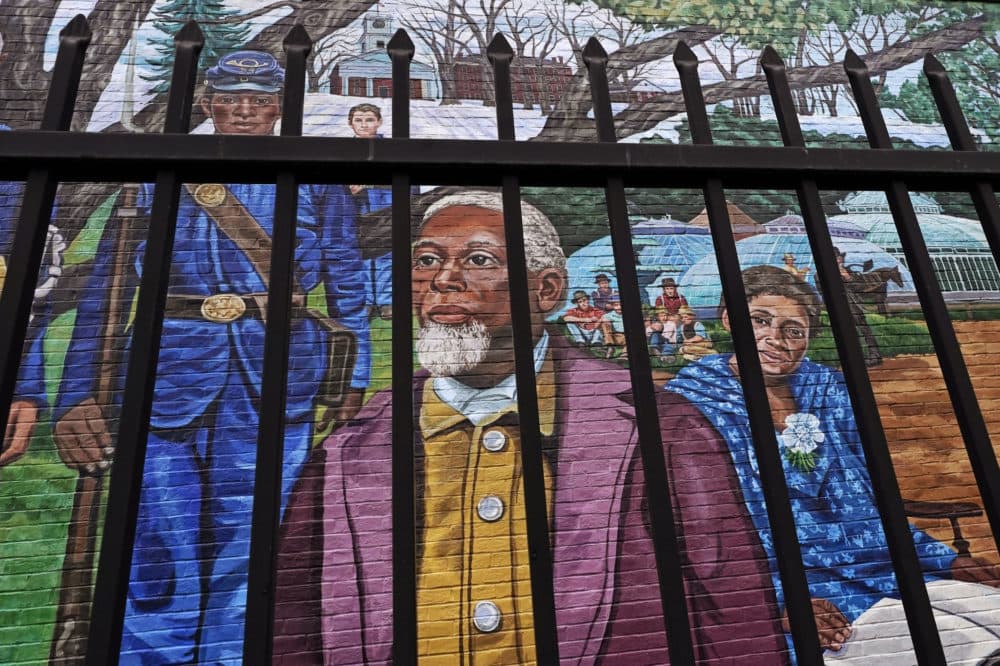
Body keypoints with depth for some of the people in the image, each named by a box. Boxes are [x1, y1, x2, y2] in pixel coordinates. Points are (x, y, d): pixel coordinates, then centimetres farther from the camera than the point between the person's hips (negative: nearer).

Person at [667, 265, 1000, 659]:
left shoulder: (829, 390, 11)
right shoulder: (689, 397, -6)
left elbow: (863, 506, 15)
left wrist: (950, 560, 2)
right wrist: (780, 604, -24)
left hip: (849, 562, 6)